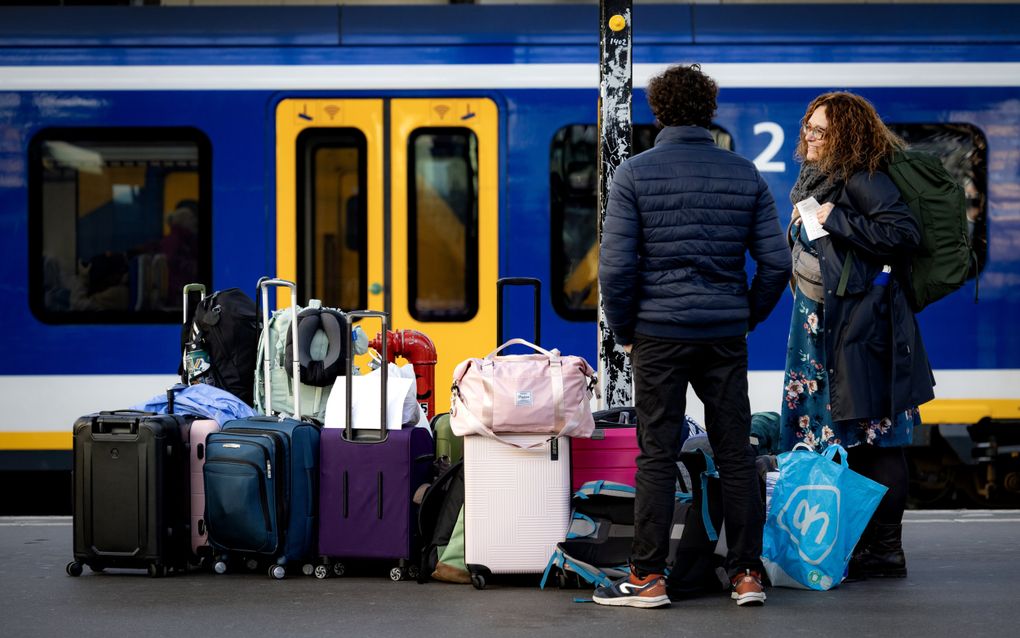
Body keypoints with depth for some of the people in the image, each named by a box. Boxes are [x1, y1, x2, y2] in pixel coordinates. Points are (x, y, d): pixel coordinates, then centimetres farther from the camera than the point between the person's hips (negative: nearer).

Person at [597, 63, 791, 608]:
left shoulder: (635, 173, -4)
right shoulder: (745, 175, 5)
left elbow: (616, 265, -9)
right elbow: (777, 262, 3)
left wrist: (623, 329, 4)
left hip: (659, 332, -3)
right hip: (726, 334, 3)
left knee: (657, 456, 1)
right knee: (736, 454, 8)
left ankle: (648, 578, 5)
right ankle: (747, 574, 10)